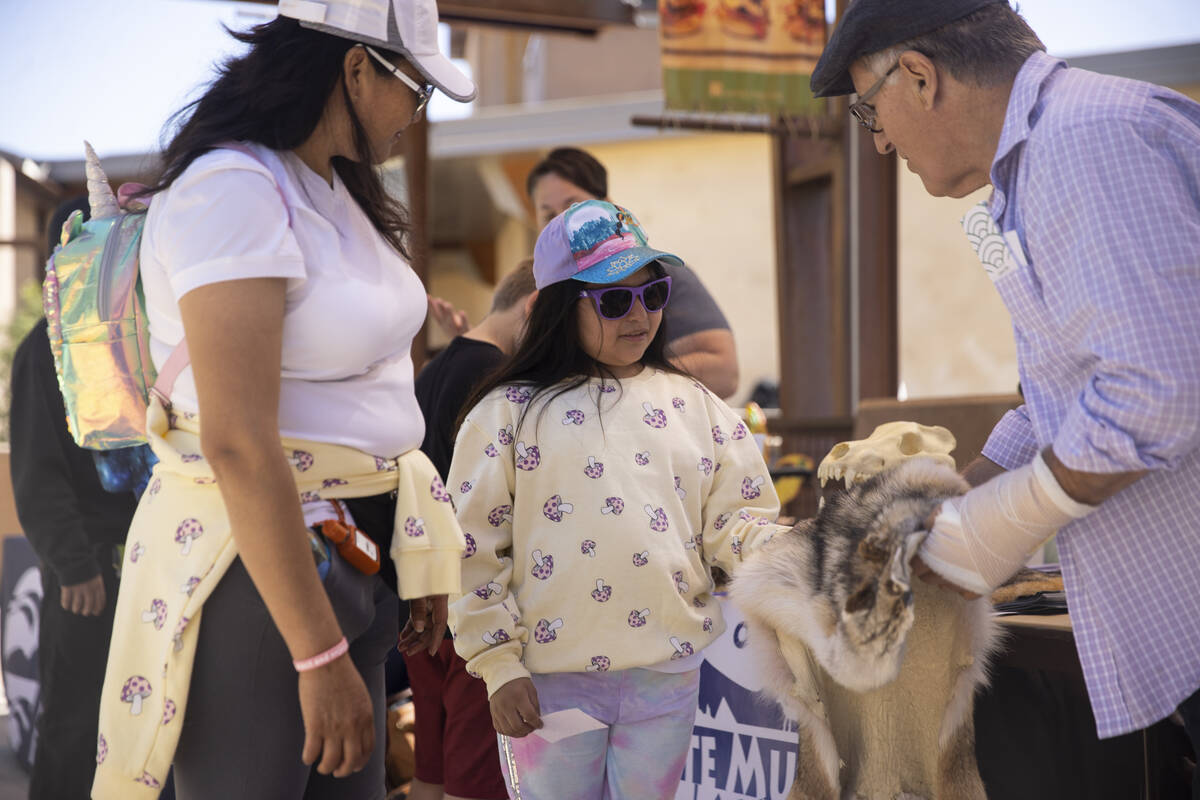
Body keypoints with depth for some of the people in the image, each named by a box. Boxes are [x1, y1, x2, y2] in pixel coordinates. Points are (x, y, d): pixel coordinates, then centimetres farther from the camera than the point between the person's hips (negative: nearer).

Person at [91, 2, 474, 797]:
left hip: (350, 551, 9)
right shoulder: (235, 188, -17)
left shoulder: (333, 188, 12)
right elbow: (238, 443, -24)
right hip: (250, 567, -9)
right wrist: (320, 656, -23)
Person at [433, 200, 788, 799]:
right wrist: (499, 664, -6)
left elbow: (735, 523, 7)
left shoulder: (693, 406, 9)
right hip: (550, 681, -2)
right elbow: (476, 548, -2)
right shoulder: (510, 411, 0)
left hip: (669, 678, 3)